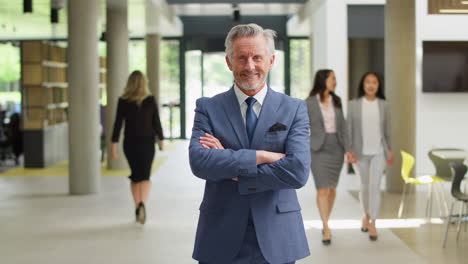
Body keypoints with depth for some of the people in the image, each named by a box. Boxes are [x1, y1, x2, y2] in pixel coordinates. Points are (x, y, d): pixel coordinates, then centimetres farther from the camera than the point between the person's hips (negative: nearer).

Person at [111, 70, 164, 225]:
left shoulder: (123, 101, -4)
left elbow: (118, 123, -5)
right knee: (145, 176, 0)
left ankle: (137, 208, 22)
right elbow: (156, 122, -3)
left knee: (135, 176, 16)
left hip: (130, 142, 1)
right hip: (147, 142, -1)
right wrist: (161, 140, 9)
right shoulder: (151, 100, -5)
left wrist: (114, 144, -3)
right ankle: (142, 204, -25)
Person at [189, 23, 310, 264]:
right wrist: (262, 156, -18)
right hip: (221, 239, 0)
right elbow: (199, 162, -15)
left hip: (276, 239, 0)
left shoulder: (294, 109, 0)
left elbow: (298, 172, -13)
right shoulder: (208, 108, 2)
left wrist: (228, 164, -12)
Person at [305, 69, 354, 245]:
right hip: (319, 149, -4)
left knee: (332, 187, 11)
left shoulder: (336, 101, 6)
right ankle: (326, 229, -8)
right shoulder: (309, 103, -7)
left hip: (336, 148, 4)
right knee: (322, 189, -12)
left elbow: (342, 127, 7)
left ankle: (325, 223, 29)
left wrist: (347, 150, -1)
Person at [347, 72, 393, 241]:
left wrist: (390, 150, 11)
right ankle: (366, 215, 36)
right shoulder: (354, 105, -2)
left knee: (375, 186, -10)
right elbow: (349, 129, -3)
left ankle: (373, 224, -6)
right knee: (365, 186, 11)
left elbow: (387, 129, 8)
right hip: (361, 152, 0)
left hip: (378, 152, 0)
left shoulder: (383, 105, 2)